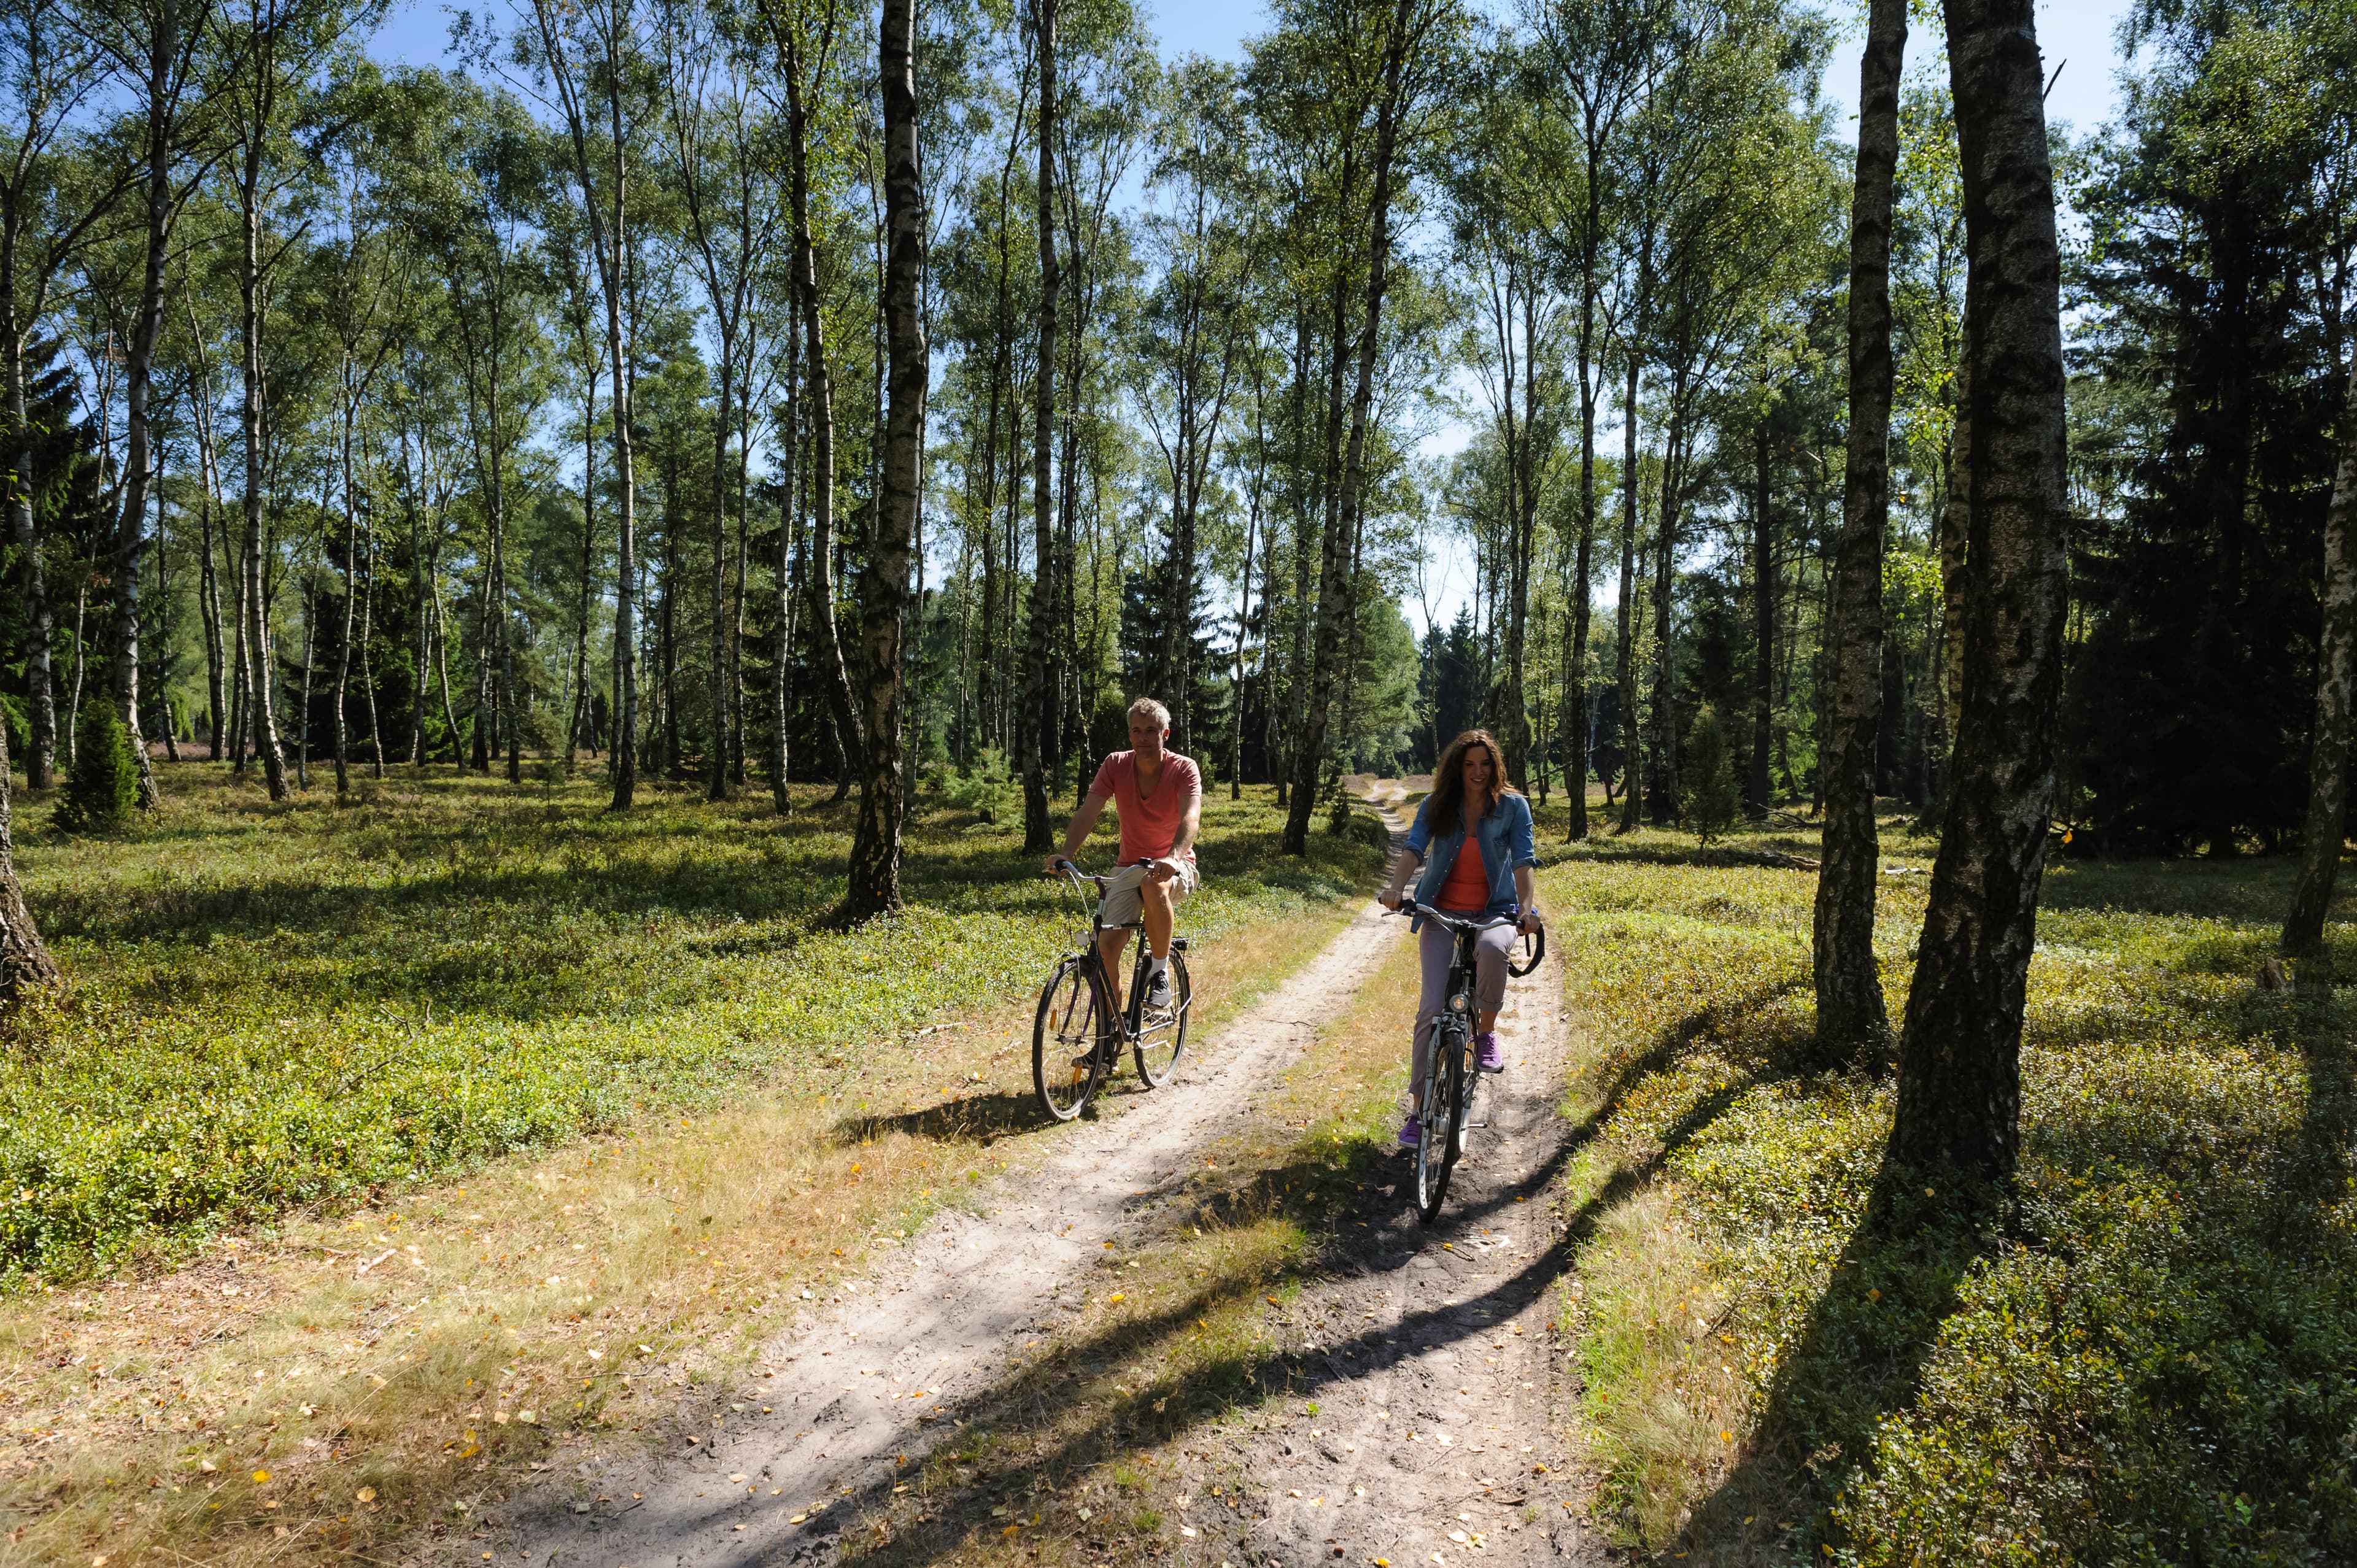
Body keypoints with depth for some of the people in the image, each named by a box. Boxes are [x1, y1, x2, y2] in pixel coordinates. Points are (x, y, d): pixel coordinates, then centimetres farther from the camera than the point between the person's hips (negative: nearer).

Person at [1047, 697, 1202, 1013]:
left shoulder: (1184, 769, -14)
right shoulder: (1116, 765, -6)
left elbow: (1191, 818, -30)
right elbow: (1087, 812, -14)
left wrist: (1172, 858, -49)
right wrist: (1066, 854, -32)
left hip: (1176, 867, -3)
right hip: (1131, 867, 3)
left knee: (1154, 884, -39)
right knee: (1107, 945, -15)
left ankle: (1159, 970, -17)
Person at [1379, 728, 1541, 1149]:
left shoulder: (1513, 806, -2)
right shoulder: (1436, 807, 0)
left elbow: (1523, 860, -11)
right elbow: (1413, 849, -12)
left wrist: (1527, 909, -27)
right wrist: (1396, 889, -31)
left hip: (1494, 912, -1)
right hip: (1441, 912, 1)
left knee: (1492, 949, -39)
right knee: (1432, 1009, -8)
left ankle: (1487, 1034, -12)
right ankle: (1418, 1108, 3)